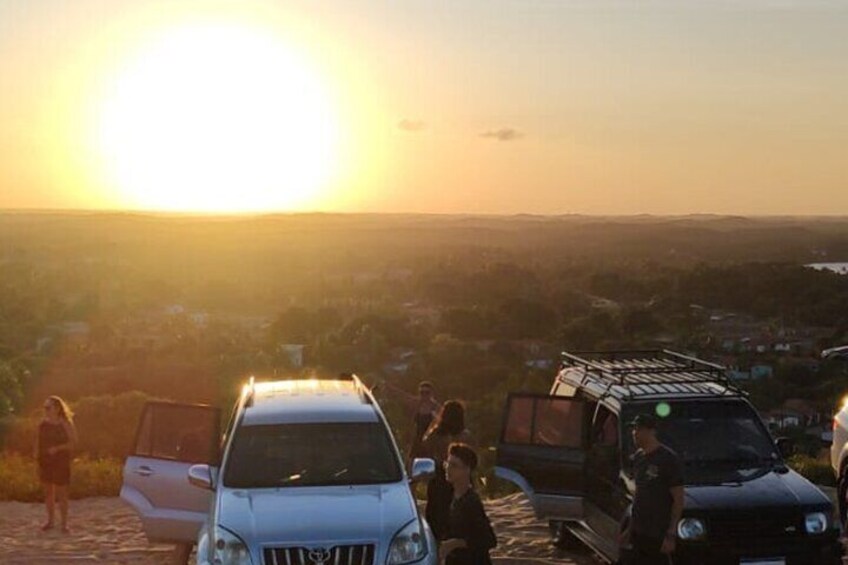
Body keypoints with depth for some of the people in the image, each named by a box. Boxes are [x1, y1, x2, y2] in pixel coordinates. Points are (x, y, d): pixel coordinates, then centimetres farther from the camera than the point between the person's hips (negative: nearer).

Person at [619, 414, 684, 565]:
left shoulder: (669, 459, -12)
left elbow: (678, 500, -12)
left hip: (659, 535, -7)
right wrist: (629, 528, 16)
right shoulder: (638, 457, 10)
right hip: (638, 533, 7)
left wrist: (671, 534, -17)